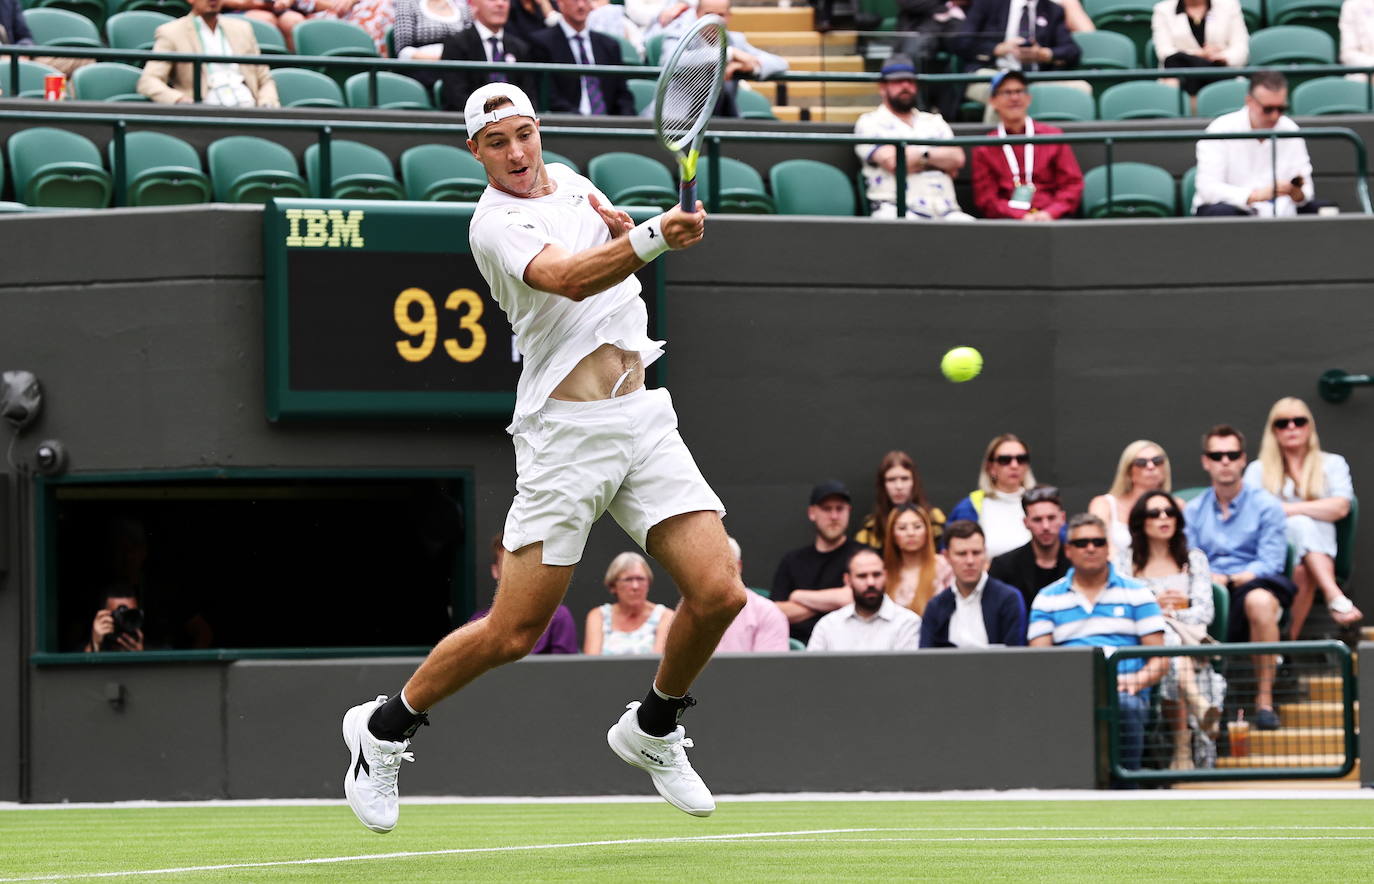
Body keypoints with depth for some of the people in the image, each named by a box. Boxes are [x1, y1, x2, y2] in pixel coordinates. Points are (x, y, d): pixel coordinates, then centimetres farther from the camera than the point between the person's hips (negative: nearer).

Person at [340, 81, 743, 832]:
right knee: (513, 634, -6)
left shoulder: (567, 180, 14)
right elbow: (567, 279, -30)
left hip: (642, 420, 6)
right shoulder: (495, 222, -10)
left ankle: (652, 731, 18)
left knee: (717, 593, -8)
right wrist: (653, 238, -46)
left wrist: (624, 227, 9)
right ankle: (384, 729, 17)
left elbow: (625, 252, 33)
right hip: (565, 433, -6)